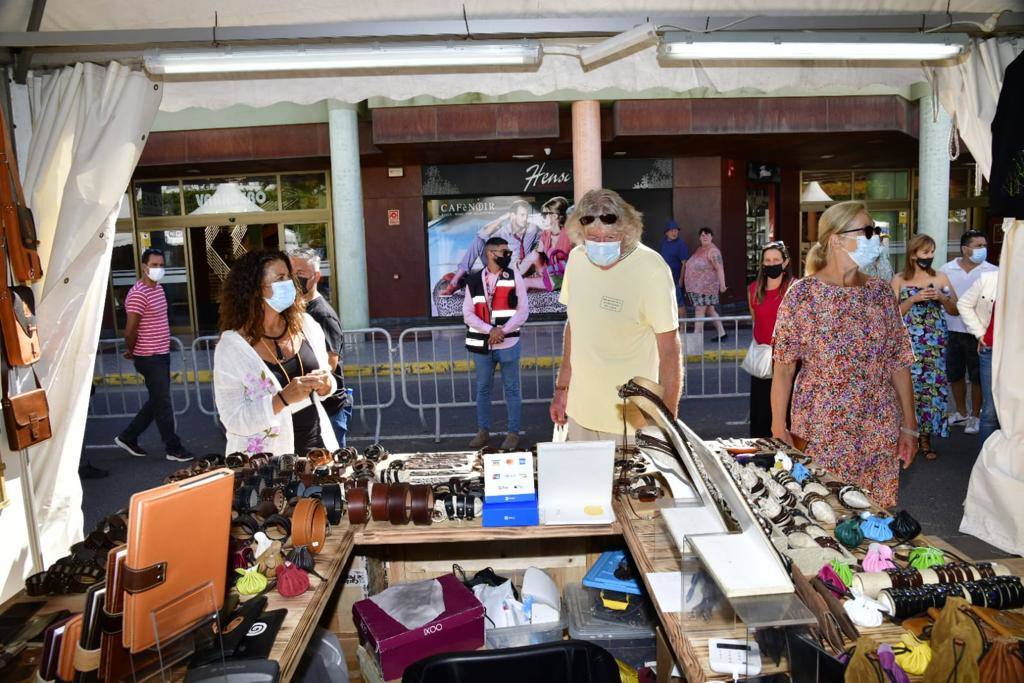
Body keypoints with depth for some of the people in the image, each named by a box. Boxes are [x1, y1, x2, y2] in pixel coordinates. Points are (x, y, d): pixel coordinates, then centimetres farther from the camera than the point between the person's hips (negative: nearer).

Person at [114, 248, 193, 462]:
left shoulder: (158, 288, 10)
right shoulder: (138, 294, -19)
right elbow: (130, 331, -19)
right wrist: (131, 351, -3)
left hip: (162, 354, 9)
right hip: (150, 358, -9)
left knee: (156, 401, 17)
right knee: (163, 403, 1)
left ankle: (127, 437, 31)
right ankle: (174, 448, 12)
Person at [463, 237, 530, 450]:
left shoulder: (515, 278, -1)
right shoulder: (474, 281, 2)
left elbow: (523, 311, -4)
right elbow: (468, 314, -1)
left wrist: (502, 330, -14)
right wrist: (489, 330, -15)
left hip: (508, 344, -1)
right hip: (482, 345, 2)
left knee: (512, 389, 6)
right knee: (482, 389, 12)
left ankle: (513, 433, 18)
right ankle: (483, 431, 25)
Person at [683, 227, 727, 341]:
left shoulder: (713, 251, -13)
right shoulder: (699, 249, 14)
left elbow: (720, 268, -22)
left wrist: (722, 284, -31)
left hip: (705, 287, -9)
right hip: (696, 287, 9)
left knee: (699, 311, -7)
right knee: (709, 310, 12)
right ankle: (722, 333, 20)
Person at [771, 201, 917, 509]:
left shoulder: (880, 292, 4)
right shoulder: (802, 294, -7)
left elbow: (898, 363, 8)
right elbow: (784, 368, -7)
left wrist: (909, 425, 7)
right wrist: (778, 428, -10)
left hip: (880, 431, 4)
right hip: (820, 432, -3)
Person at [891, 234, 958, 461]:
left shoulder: (941, 278, 9)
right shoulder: (899, 280, 3)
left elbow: (955, 310, 11)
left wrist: (941, 297, -7)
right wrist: (914, 299, -12)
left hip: (935, 343, 2)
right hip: (908, 342, -2)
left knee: (932, 386, 0)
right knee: (910, 386, -4)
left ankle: (925, 438, 10)